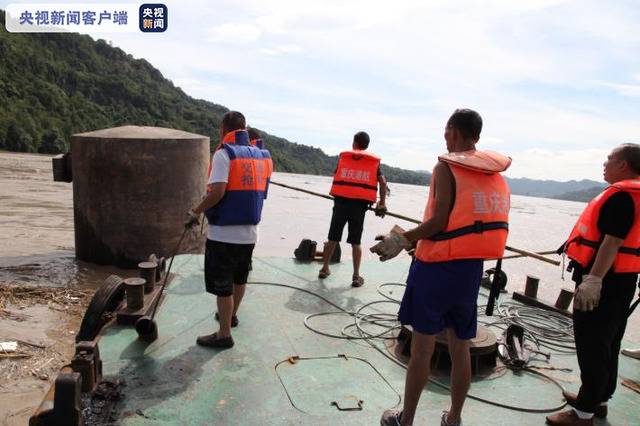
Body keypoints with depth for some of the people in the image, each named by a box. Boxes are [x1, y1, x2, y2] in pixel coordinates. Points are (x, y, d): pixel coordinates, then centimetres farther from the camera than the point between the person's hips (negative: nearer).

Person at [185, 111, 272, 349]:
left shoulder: (224, 153, -11)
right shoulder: (262, 155, 8)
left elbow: (218, 190, -22)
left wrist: (196, 212, -11)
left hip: (224, 233, -7)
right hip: (250, 232, 7)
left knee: (222, 284, 6)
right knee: (239, 277, 24)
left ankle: (224, 335, 17)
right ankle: (231, 315, 46)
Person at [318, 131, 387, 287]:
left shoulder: (342, 157, 9)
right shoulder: (374, 161, 9)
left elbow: (335, 178, 5)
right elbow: (382, 182, 2)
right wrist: (382, 203, 10)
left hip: (341, 201, 0)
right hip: (360, 204, 0)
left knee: (333, 238, 11)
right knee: (355, 242, 7)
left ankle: (324, 269, 22)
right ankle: (356, 276, 8)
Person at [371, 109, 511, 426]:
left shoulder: (446, 167, -10)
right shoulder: (495, 174, 10)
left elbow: (439, 221, -18)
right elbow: (478, 223, 11)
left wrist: (403, 239, -5)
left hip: (437, 266, -6)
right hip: (471, 268, 6)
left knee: (422, 347, 5)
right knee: (460, 348, 16)